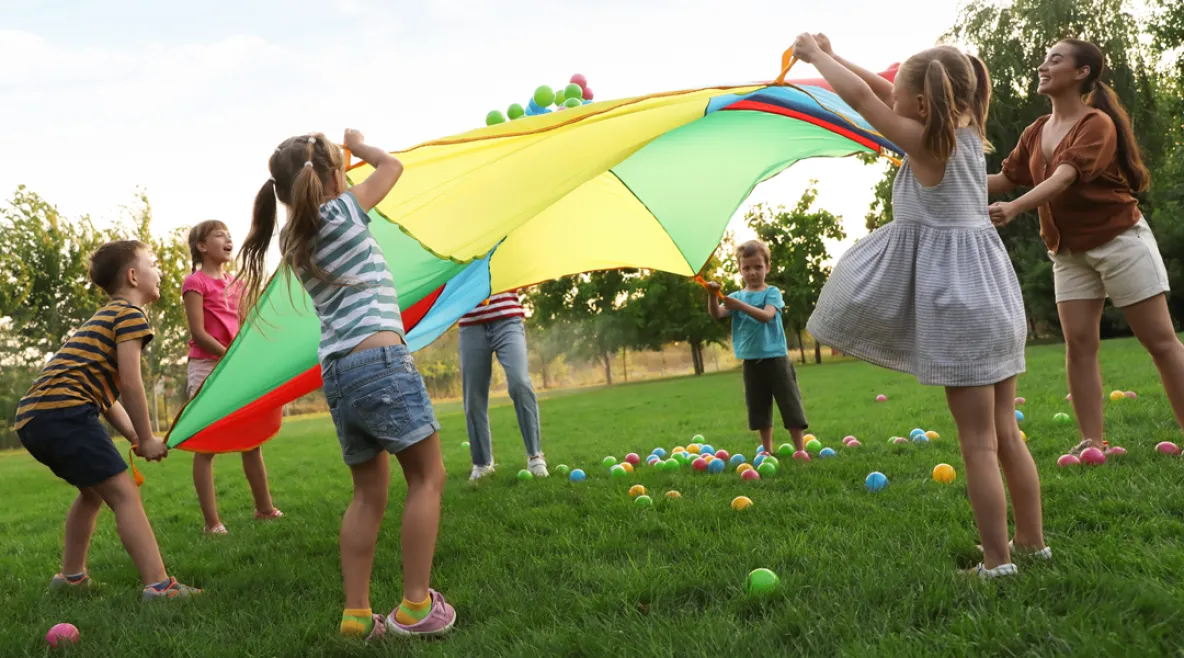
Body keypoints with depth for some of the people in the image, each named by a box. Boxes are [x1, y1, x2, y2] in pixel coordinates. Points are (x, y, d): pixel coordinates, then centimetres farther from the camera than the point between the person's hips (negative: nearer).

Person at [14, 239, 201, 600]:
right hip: (63, 411, -10)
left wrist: (135, 439, 17)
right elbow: (129, 383, -11)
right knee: (124, 493, -13)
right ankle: (158, 586, -20)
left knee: (94, 490, 26)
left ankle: (71, 575, 36)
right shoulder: (130, 313, -1)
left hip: (32, 417, 10)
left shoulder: (104, 318, 29)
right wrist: (146, 439, -1)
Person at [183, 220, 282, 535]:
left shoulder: (235, 283, 15)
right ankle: (211, 521, 0)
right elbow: (198, 333, -12)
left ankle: (264, 508, 19)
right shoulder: (196, 282, -5)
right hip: (207, 368, -6)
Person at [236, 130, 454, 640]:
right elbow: (392, 166, 15)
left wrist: (336, 154, 38)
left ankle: (356, 614, 12)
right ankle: (416, 606, -1)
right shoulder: (342, 212, 0)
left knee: (369, 493, 14)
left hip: (336, 374, 8)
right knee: (427, 476, 1)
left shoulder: (294, 243, 17)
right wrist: (356, 142, 32)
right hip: (381, 360, -7)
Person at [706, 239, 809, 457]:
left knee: (790, 404, 0)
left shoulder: (772, 292, -3)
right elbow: (716, 314, -8)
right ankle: (767, 450, 22)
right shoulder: (736, 296, 7)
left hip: (775, 358, -4)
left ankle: (800, 448, 7)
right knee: (759, 408, 11)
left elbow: (766, 315, -22)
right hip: (751, 361, 4)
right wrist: (713, 296, -28)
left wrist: (740, 305, -35)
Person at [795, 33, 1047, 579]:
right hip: (993, 294, 8)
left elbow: (860, 95, -9)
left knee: (978, 443, -2)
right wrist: (831, 56, 20)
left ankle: (997, 562, 6)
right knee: (1006, 435, 15)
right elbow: (882, 91, 18)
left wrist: (814, 55, 5)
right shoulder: (967, 132, 10)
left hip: (956, 299, -8)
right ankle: (1033, 542, 24)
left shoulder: (925, 143, -11)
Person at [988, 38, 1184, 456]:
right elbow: (1006, 178, 12)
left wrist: (1014, 208, -45)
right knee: (1078, 343, -2)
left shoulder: (1097, 123, -15)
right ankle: (1092, 443, 1)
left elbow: (1064, 177, -30)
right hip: (1069, 251, 7)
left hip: (1120, 239, -6)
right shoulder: (1036, 132, 7)